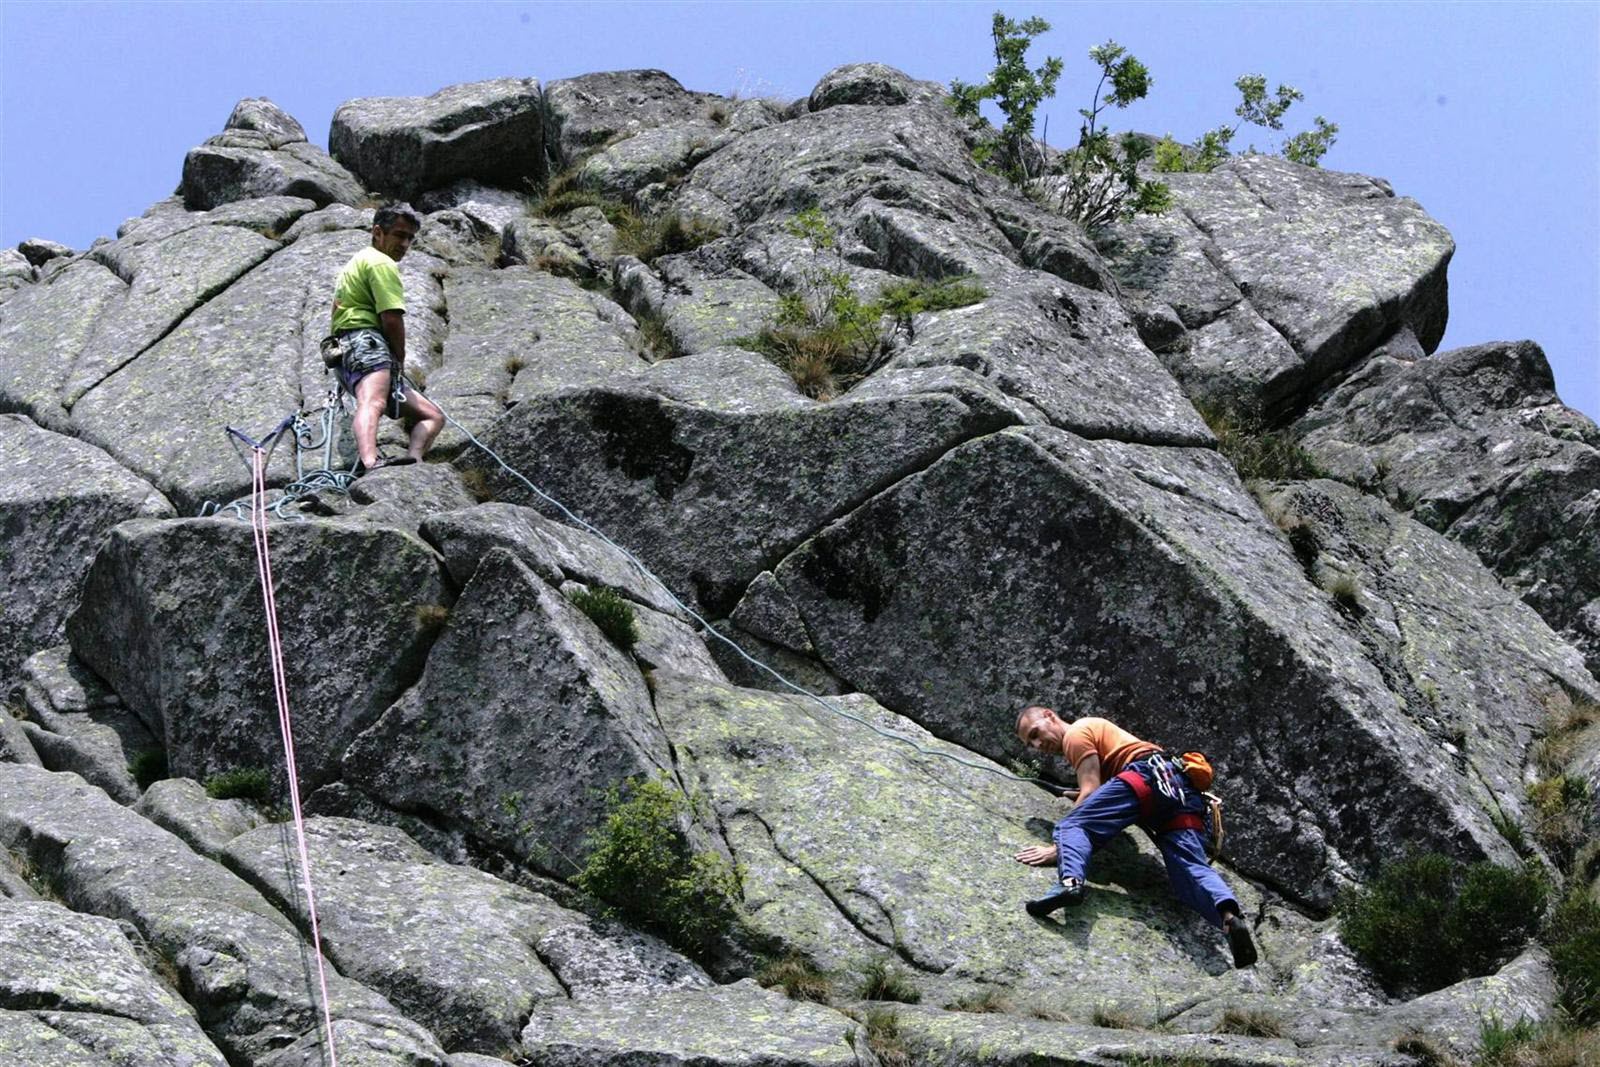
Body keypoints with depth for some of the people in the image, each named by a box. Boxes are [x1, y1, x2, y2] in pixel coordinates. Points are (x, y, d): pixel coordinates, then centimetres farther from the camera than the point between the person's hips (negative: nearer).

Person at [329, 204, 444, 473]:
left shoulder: (357, 261, 35)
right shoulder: (382, 263, 1)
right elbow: (392, 319, -11)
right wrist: (400, 361, 3)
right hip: (366, 342, -10)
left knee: (433, 416, 8)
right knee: (373, 404, -39)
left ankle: (413, 458, -23)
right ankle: (370, 465, -68)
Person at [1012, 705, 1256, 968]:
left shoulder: (1077, 732, 12)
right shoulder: (1097, 729, 40)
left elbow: (1090, 793, -1)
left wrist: (1059, 848, -3)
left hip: (1148, 777, -8)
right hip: (1185, 795, 8)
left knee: (1072, 826, -13)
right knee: (1191, 868, -10)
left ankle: (1070, 881, -44)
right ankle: (1229, 915, -40)